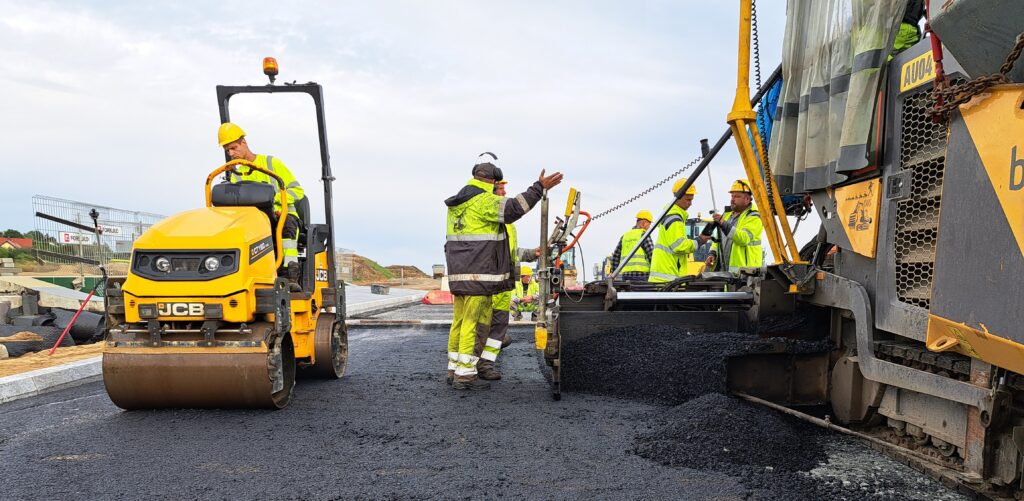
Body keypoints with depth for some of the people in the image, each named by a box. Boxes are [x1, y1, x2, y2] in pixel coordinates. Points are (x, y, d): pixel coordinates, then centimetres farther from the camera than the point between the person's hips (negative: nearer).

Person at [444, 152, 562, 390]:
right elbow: (513, 209, -26)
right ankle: (465, 374, -6)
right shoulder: (484, 200, -13)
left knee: (459, 321, 13)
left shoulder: (456, 202, 18)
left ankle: (454, 369, 20)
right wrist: (539, 188, -25)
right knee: (472, 322, -7)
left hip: (458, 273, 9)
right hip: (478, 273, -9)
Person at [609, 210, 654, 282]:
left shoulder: (625, 236, 19)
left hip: (625, 274, 7)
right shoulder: (643, 235, 0)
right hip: (641, 273, -7)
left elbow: (615, 257, 16)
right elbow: (652, 255, -8)